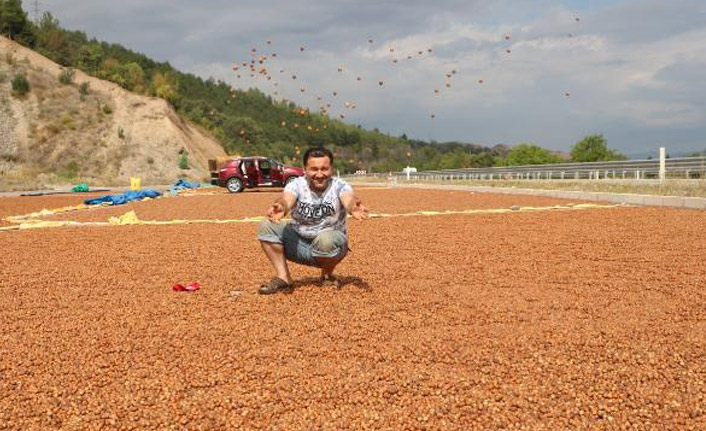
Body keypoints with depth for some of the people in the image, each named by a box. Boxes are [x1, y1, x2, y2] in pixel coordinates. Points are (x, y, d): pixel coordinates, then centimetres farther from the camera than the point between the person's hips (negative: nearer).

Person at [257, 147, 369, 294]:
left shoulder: (340, 186, -14)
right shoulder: (297, 184, -11)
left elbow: (349, 199, -38)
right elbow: (286, 199, -34)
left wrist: (353, 208, -65)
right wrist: (281, 208, -61)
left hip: (331, 244, -2)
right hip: (299, 243, 2)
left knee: (326, 239, -37)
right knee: (267, 226, -17)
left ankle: (327, 275, -4)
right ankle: (283, 278, -10)